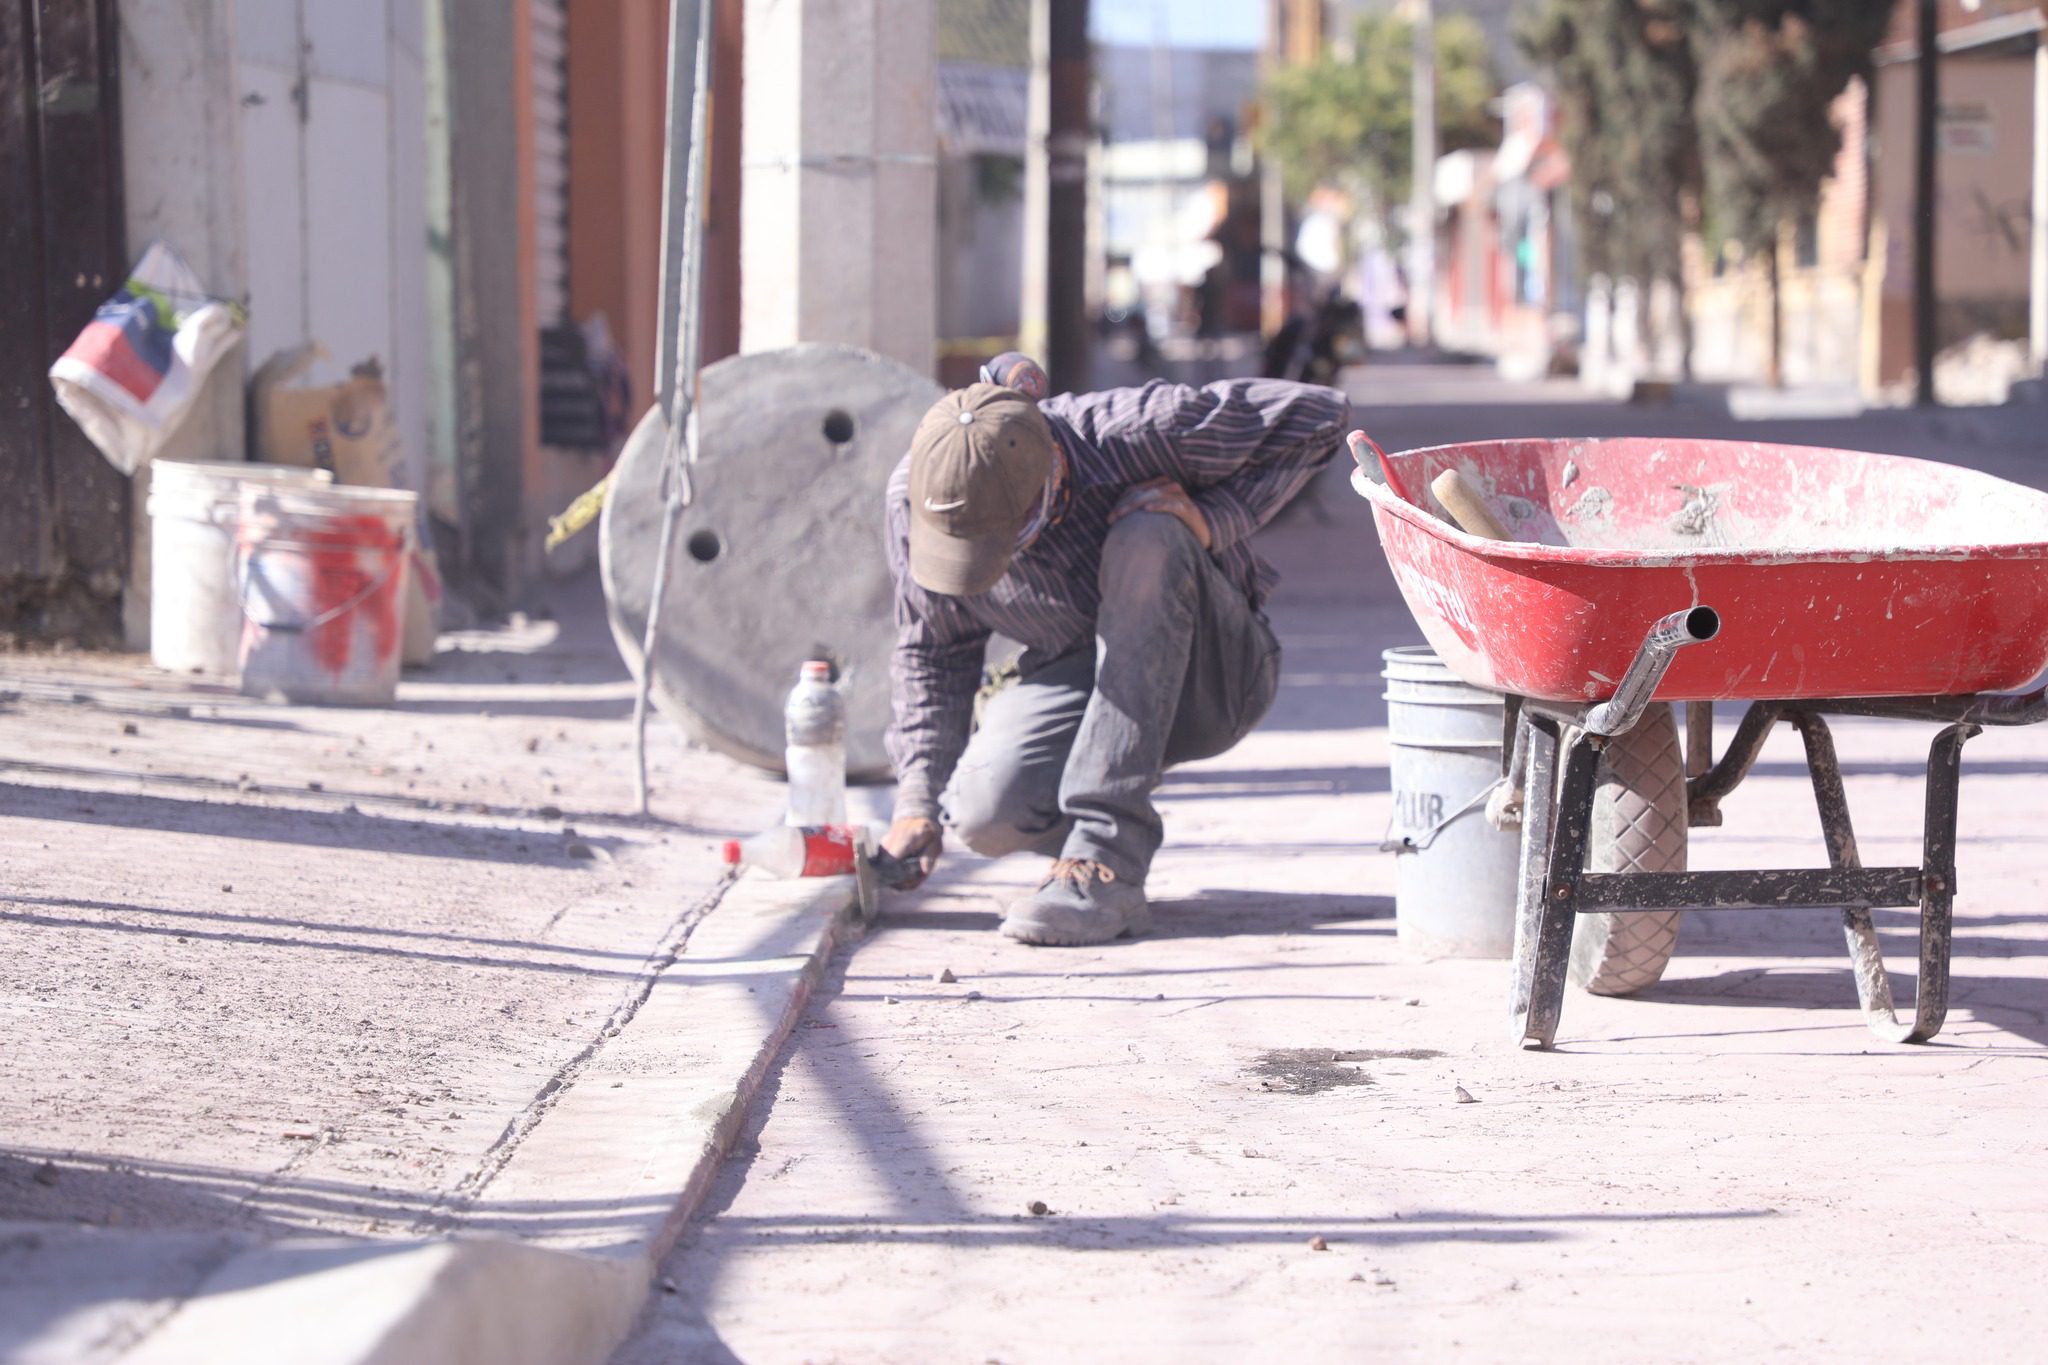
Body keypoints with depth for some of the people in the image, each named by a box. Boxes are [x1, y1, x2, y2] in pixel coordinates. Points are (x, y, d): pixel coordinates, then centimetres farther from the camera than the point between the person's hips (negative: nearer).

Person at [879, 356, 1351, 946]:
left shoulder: (1133, 434, -27)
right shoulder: (919, 492, -15)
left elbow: (1317, 414, -17)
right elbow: (933, 653, 1)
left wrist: (1212, 520, -26)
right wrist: (918, 801, -6)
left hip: (1211, 676, -2)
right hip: (1072, 673, 2)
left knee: (1148, 541, -35)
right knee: (985, 812, -30)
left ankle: (1111, 857, -36)